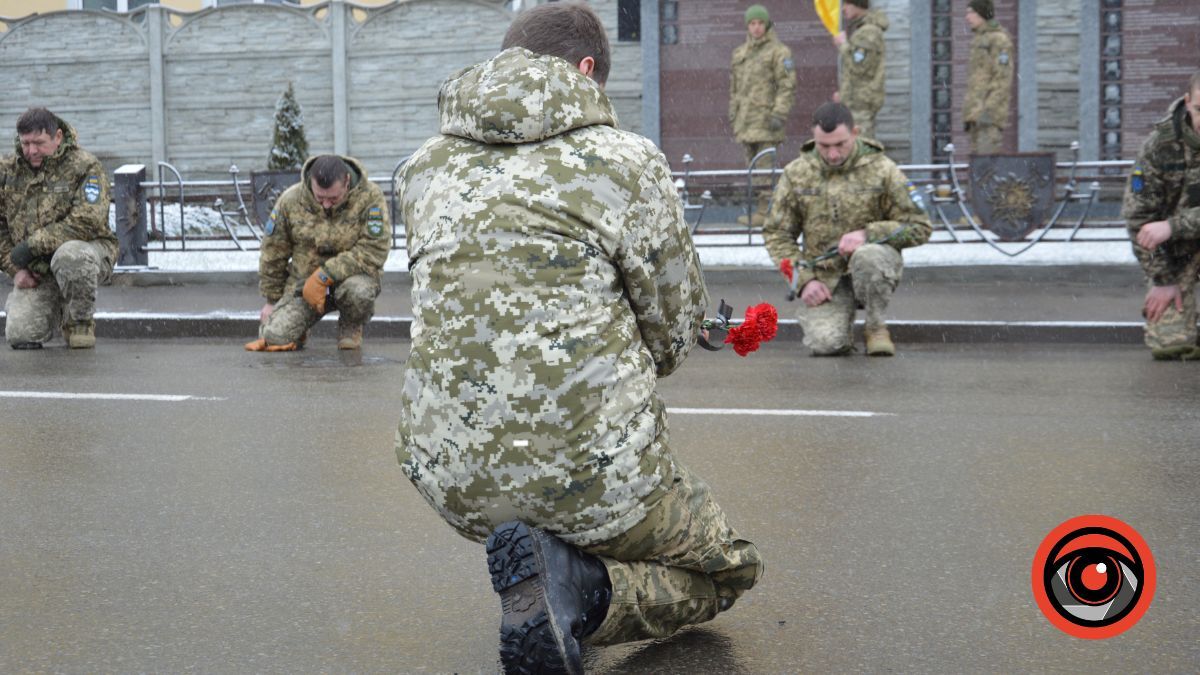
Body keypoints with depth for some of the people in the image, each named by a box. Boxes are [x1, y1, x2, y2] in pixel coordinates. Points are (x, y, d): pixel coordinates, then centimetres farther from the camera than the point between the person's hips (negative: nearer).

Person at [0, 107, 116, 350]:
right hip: (35, 272, 4)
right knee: (20, 336, -15)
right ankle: (55, 310, 21)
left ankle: (80, 322, -13)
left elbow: (87, 221, -21)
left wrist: (34, 244, -22)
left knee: (69, 255, -41)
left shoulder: (84, 166, -9)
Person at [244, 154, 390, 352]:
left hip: (351, 276, -2)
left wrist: (324, 276, -26)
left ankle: (351, 328, -1)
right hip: (302, 282, 2)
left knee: (359, 290, -38)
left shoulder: (371, 198, -16)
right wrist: (272, 300, 11)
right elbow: (273, 253, 5)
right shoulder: (290, 200, -8)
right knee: (275, 337, -17)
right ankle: (300, 328, 22)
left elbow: (374, 251, -21)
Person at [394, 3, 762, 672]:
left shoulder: (424, 169, 9)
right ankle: (572, 587, -9)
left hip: (448, 480, 7)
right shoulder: (627, 160, -5)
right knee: (729, 568, 19)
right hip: (592, 468, -7)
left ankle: (533, 554, 15)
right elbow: (674, 333, 3)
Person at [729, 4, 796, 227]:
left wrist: (779, 114, -17)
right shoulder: (739, 53, 17)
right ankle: (759, 209, 15)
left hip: (766, 119, -7)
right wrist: (733, 114, 18)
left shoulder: (778, 51, -3)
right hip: (746, 120, 7)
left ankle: (766, 211, -11)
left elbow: (787, 85, -9)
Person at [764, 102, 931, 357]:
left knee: (868, 256, -38)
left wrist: (867, 233, -19)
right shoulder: (796, 174, 2)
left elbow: (919, 227, -4)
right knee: (825, 343, -24)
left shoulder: (882, 169, -5)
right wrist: (805, 279, -6)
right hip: (824, 277, 1)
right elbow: (777, 234, 7)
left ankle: (876, 327, -9)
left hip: (873, 269, -1)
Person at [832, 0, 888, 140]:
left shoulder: (869, 33, -15)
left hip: (861, 102, -10)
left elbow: (858, 68, -22)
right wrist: (843, 93, 18)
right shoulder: (858, 29, 17)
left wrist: (843, 45, -11)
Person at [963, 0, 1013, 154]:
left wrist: (989, 110, -24)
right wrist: (969, 116, 20)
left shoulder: (999, 39, -8)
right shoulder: (980, 41, 21)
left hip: (991, 112, -9)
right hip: (978, 115, 9)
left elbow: (1004, 79, -16)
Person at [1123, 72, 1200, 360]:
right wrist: (1163, 280, -10)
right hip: (1175, 250, 0)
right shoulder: (1161, 144, -14)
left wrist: (1173, 226, -35)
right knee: (1169, 346, -13)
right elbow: (1139, 217, -9)